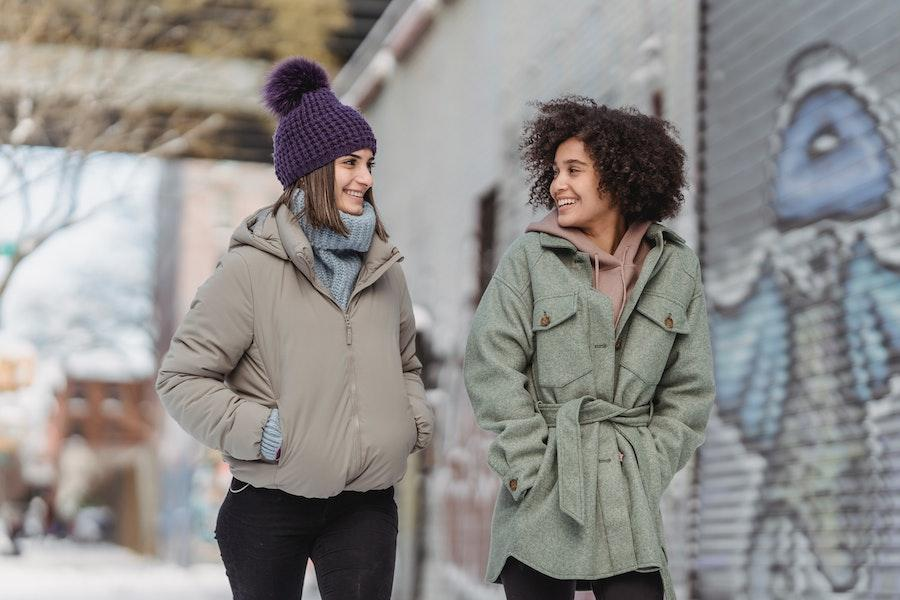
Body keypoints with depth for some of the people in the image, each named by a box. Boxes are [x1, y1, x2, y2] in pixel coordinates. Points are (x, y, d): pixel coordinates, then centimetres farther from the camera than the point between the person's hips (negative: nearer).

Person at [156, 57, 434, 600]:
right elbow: (182, 378, -8)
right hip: (270, 505, -3)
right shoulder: (251, 268, -9)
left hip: (367, 505, 4)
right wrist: (265, 433, -14)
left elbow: (406, 364, 24)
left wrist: (415, 421, 6)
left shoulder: (383, 268, 8)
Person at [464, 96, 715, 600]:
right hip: (541, 507, -1)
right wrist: (536, 473, -8)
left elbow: (689, 389, 9)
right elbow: (493, 369, -3)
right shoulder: (530, 257, 2)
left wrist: (645, 473, -1)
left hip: (628, 504, 1)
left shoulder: (677, 267, 7)